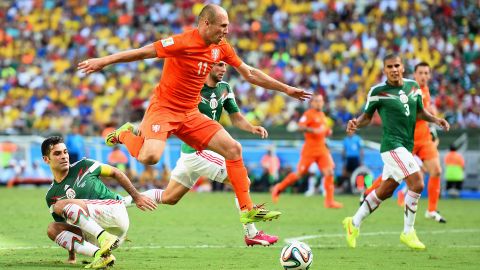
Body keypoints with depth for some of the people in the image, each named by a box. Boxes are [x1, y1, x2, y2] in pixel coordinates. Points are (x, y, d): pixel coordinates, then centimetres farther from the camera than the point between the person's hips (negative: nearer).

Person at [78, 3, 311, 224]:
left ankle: (247, 209, 4)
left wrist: (286, 89, 18)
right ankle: (125, 135, 6)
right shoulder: (184, 42, -19)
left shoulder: (221, 47, 4)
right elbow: (143, 52, -16)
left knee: (233, 149, -2)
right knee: (150, 157, -29)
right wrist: (103, 61, -17)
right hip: (163, 108, -7)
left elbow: (249, 73, 15)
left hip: (190, 114, 7)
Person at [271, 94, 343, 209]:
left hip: (322, 149, 7)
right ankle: (278, 188, 18)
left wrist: (327, 132, 10)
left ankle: (329, 201, -4)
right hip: (310, 149, -7)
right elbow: (300, 127, -21)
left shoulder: (322, 115, 17)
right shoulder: (309, 114, -8)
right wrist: (313, 130, -31)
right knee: (300, 173, -1)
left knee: (329, 173, -7)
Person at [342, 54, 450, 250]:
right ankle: (408, 233, -7)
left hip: (406, 147, 7)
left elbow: (420, 112, 21)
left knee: (385, 191, 13)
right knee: (417, 183, -18)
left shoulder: (413, 86, 9)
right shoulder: (378, 91, -6)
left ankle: (354, 223, 29)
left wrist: (435, 120, 3)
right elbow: (367, 116, 3)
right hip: (392, 144, -7)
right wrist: (357, 123, -18)